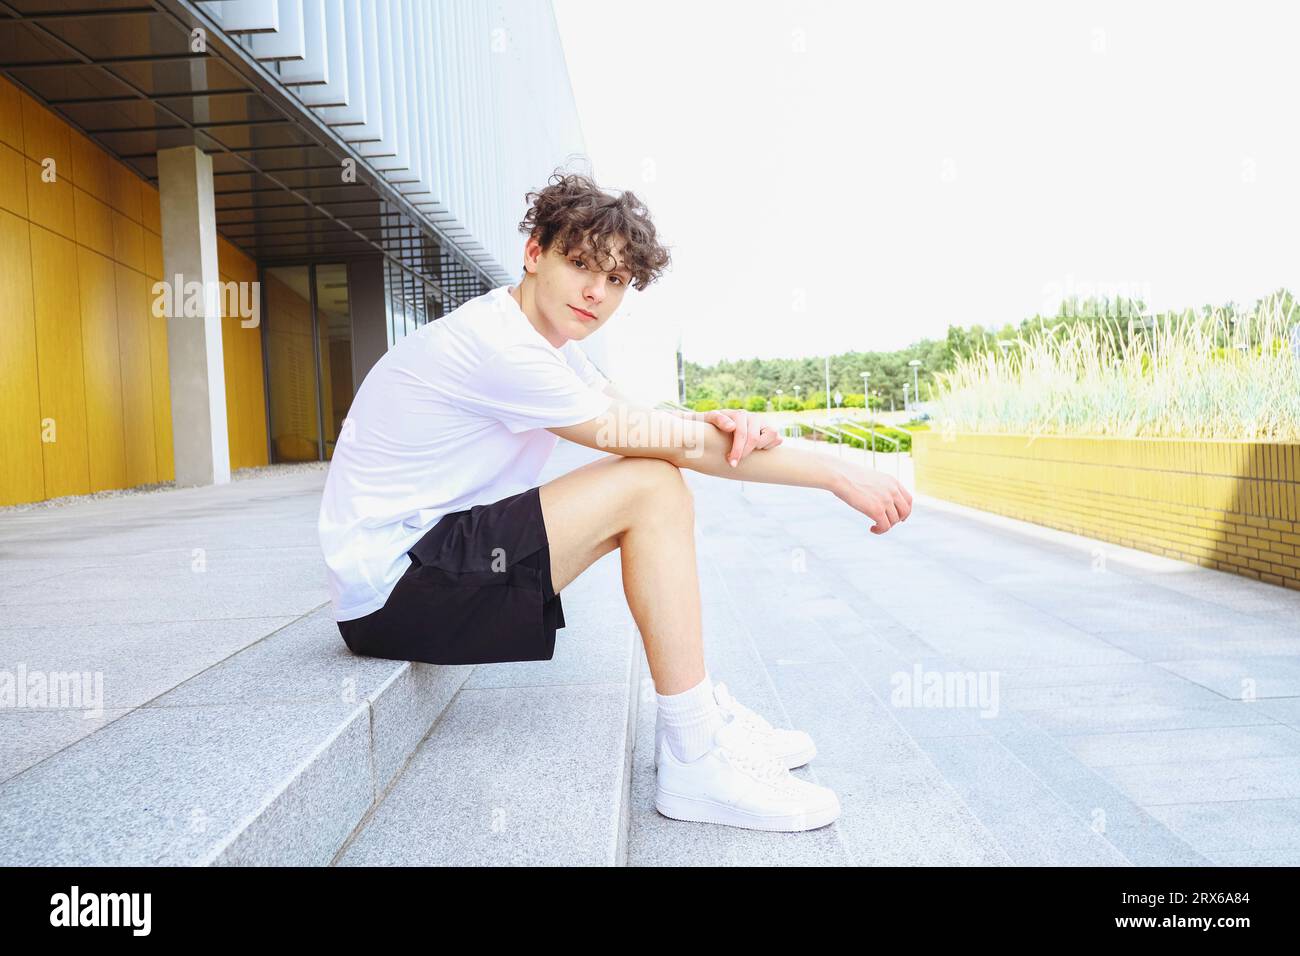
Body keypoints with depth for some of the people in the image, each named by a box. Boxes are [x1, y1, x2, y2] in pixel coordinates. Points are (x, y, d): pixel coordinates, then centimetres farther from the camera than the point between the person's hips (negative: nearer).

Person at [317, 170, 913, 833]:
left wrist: (723, 422, -23)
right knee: (652, 488, -20)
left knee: (653, 479, 4)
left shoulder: (548, 336, 8)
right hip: (389, 591, -10)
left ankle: (702, 712, 8)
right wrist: (835, 473, -19)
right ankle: (693, 765, -14)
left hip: (436, 549, 10)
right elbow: (646, 438, -23)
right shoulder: (495, 343, -22)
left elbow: (644, 420, 1)